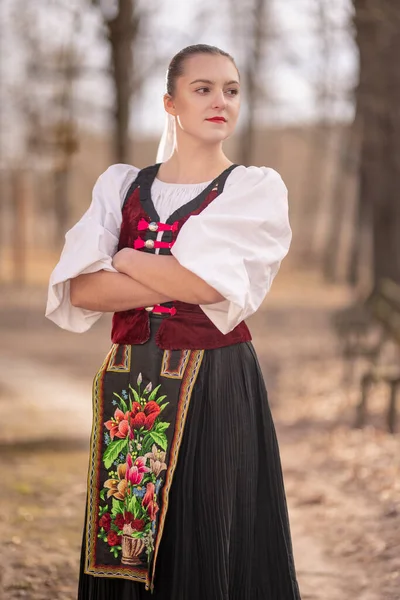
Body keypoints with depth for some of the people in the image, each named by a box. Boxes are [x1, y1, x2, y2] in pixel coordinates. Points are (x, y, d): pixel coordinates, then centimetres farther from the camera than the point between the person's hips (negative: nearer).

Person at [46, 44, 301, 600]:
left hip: (217, 387, -3)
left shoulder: (257, 189, 1)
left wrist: (126, 260, -2)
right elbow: (78, 291, -4)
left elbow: (213, 284, -14)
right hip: (129, 390, 3)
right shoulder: (120, 185, 10)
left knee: (209, 546, 0)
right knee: (126, 551, 7)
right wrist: (183, 281, -12)